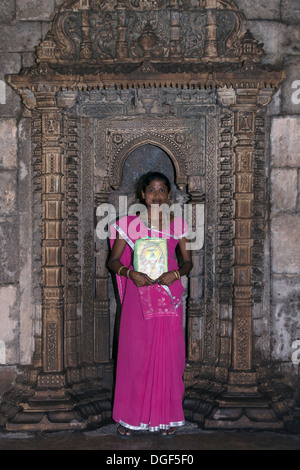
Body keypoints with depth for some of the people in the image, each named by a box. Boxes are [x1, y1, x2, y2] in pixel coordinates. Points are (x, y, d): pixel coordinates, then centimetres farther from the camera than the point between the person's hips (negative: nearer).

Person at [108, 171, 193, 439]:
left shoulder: (178, 225, 6)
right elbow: (113, 261, 4)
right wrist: (131, 273, -15)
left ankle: (167, 416, 17)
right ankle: (131, 416, 15)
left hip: (169, 295, 1)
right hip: (138, 295, -1)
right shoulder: (129, 224, 2)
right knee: (135, 354, 1)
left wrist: (175, 273, -11)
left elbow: (188, 262, 10)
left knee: (167, 355, 3)